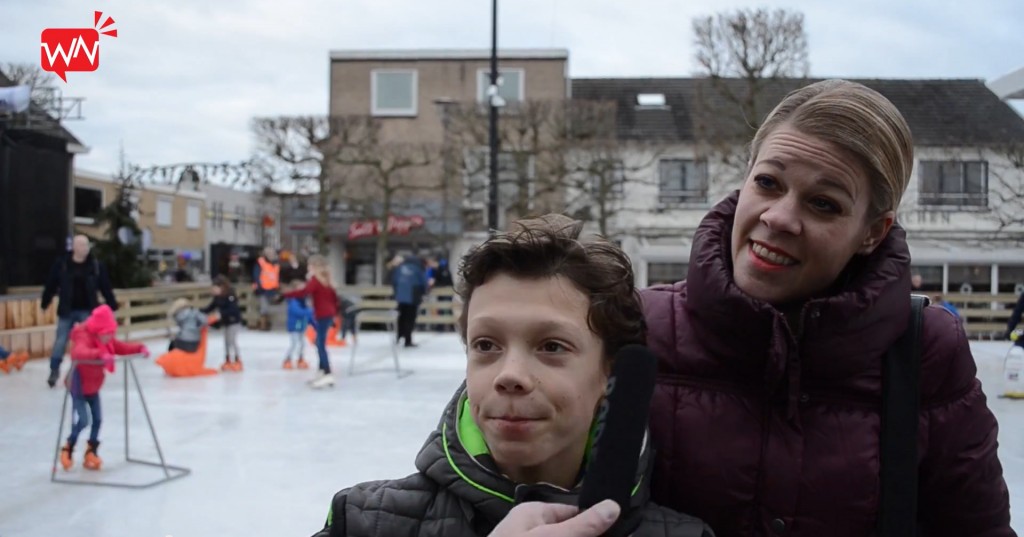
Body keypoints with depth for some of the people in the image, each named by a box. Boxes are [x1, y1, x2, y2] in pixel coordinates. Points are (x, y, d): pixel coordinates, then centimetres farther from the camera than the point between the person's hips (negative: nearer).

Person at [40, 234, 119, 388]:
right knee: (60, 341, 4)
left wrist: (113, 306, 4)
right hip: (67, 311, 0)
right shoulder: (61, 264, -4)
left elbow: (106, 288, 2)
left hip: (87, 311, 1)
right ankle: (54, 370, 16)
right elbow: (51, 286, 3)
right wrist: (44, 304, 7)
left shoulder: (96, 266, -3)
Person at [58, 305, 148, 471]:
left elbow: (121, 347, 5)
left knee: (97, 419, 6)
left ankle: (91, 452, 21)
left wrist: (140, 348, -14)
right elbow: (80, 352, -50)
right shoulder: (83, 338, -29)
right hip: (79, 388, -8)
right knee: (82, 421, -13)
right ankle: (68, 448, 14)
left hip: (93, 387, 8)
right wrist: (100, 354, -68)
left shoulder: (107, 340, -1)